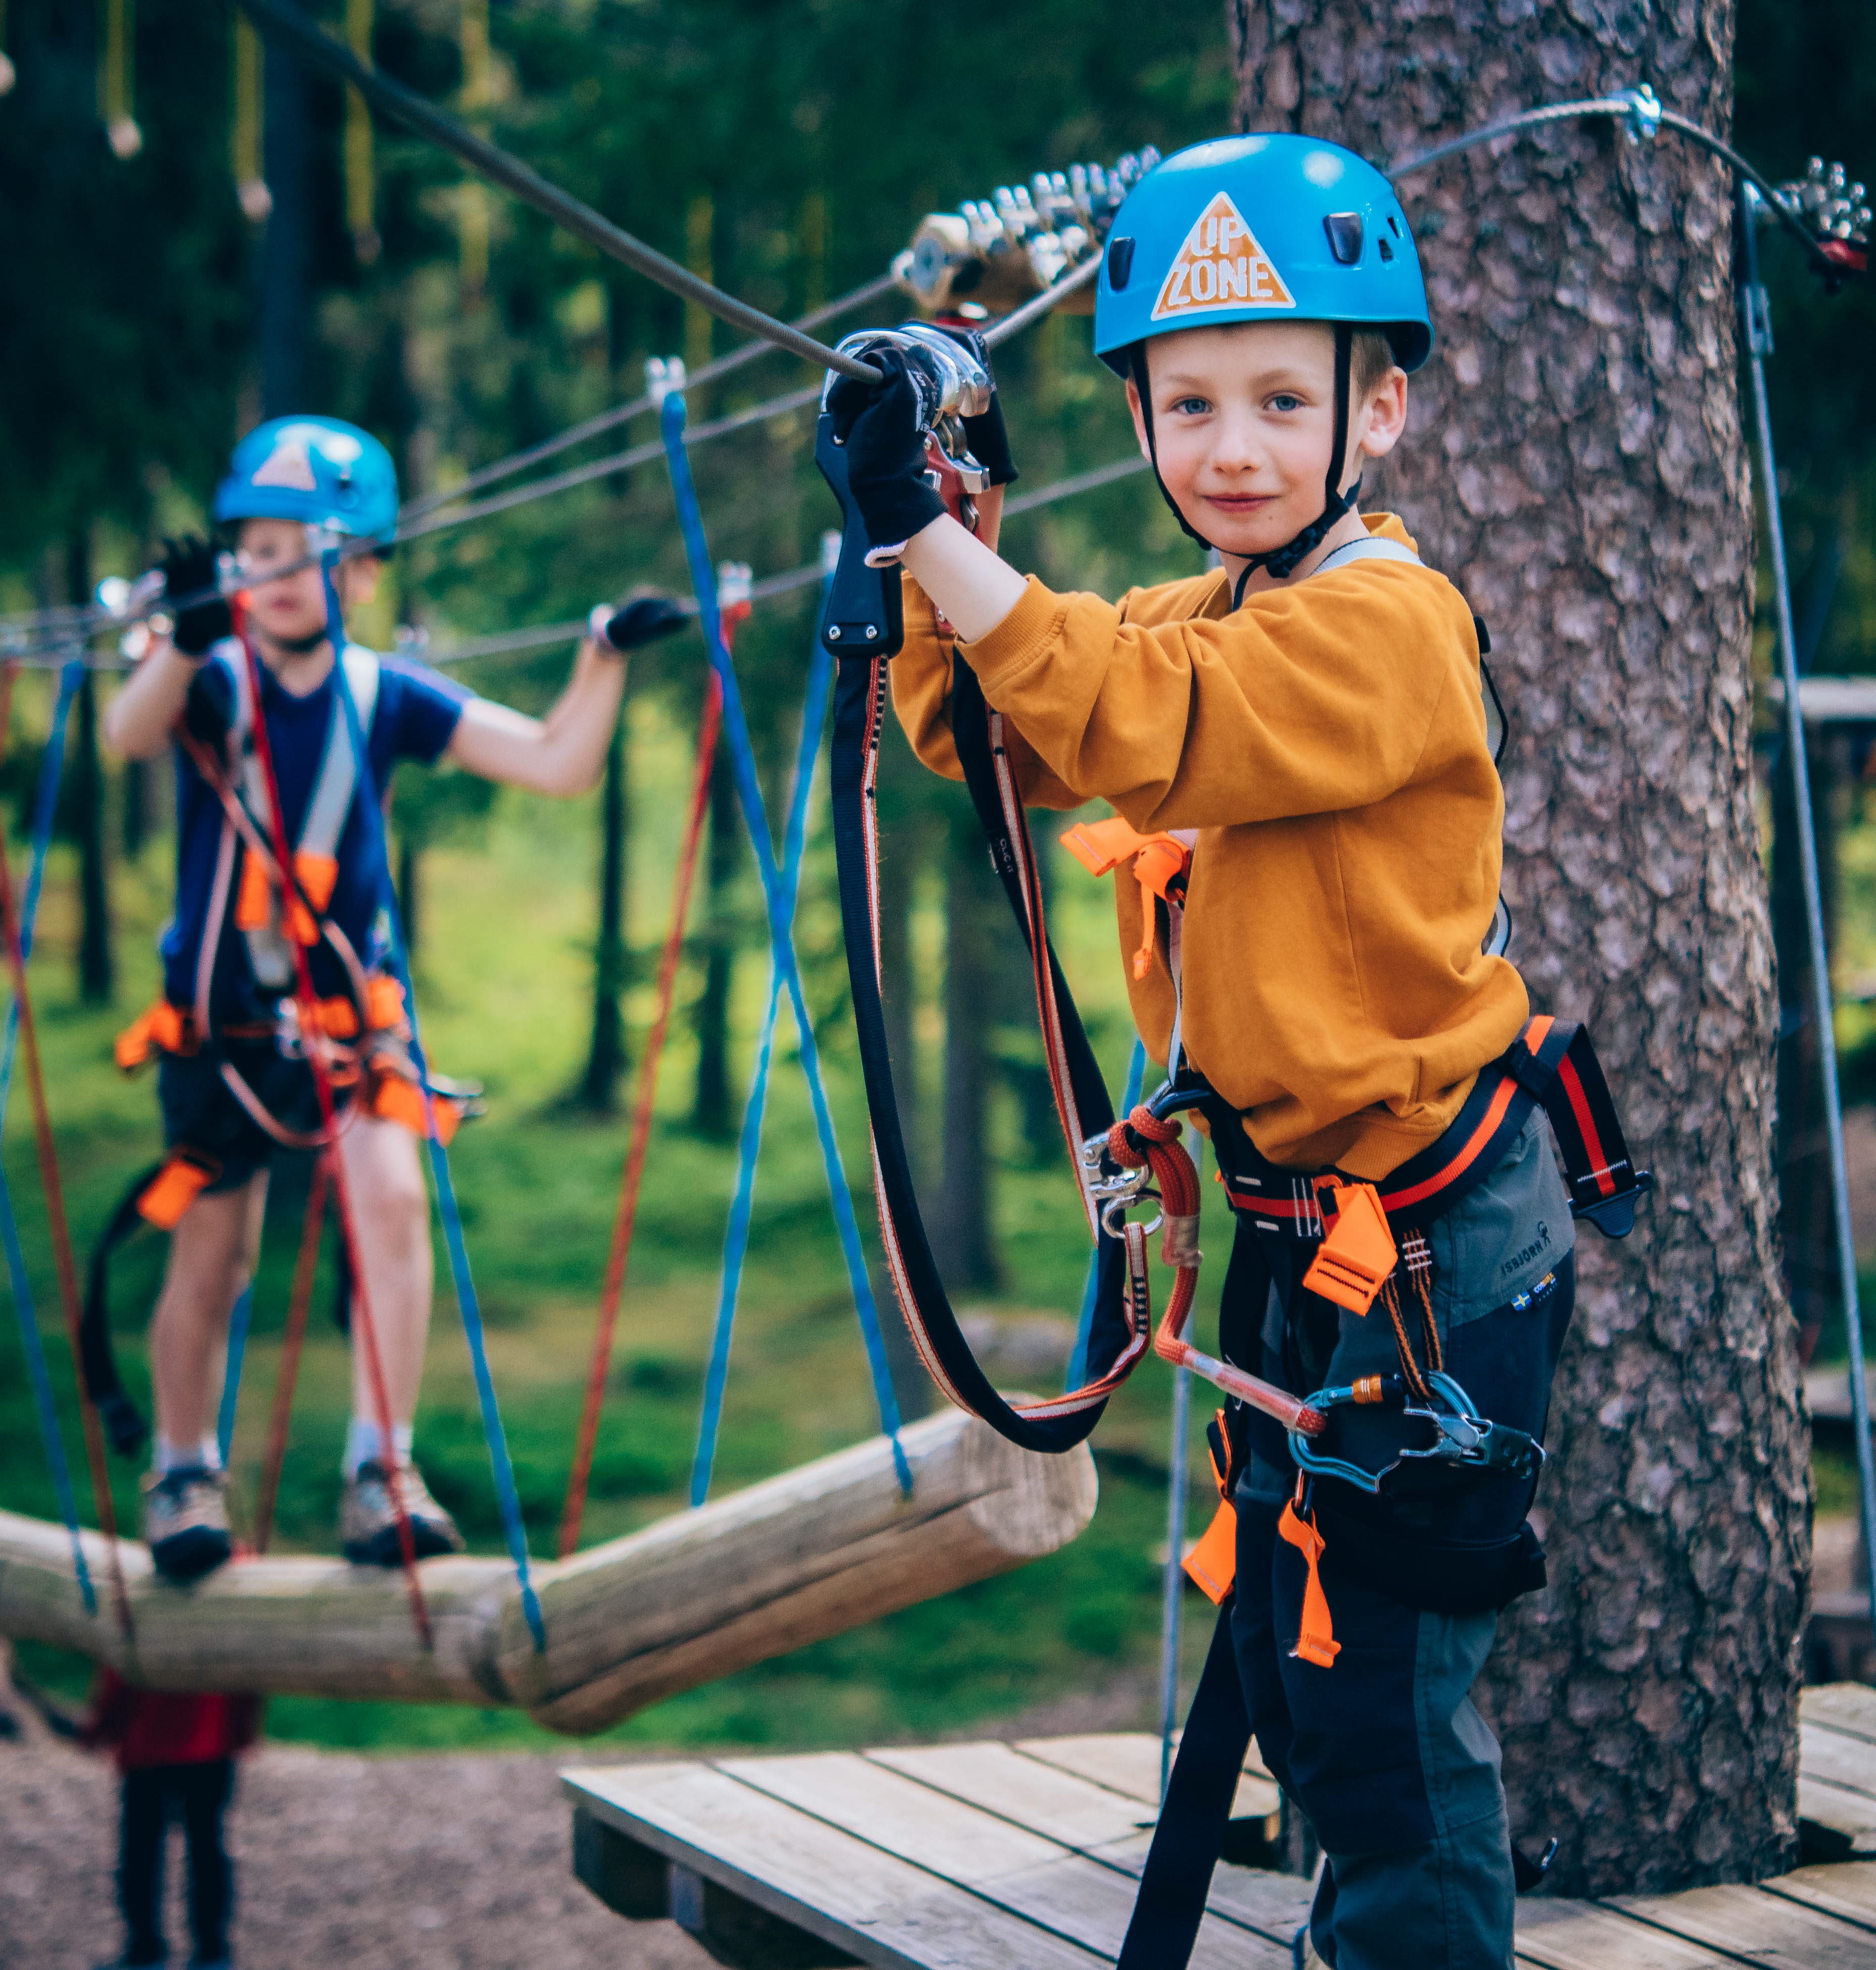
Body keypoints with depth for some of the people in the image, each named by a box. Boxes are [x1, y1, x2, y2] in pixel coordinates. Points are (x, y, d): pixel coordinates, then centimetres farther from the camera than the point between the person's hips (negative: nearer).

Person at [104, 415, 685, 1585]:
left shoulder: (387, 697, -4)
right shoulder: (212, 684, -11)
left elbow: (557, 766, -6)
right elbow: (129, 735, -36)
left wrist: (607, 654, -21)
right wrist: (189, 639, -56)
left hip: (354, 1011, 1)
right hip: (221, 1017, -1)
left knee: (391, 1193, -21)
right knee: (211, 1254, 7)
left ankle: (381, 1473, -14)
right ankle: (186, 1473, 32)